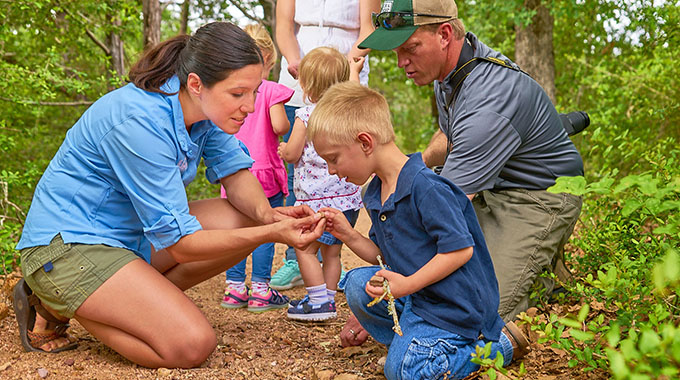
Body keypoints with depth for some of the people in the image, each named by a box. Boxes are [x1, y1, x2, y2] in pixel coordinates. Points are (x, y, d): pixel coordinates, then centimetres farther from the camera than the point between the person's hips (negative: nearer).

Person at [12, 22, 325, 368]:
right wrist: (272, 234, -32)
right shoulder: (141, 122, -30)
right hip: (68, 244, -8)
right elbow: (180, 243, -27)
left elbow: (236, 173, 3)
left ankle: (139, 300, 1)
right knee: (193, 345, -21)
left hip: (131, 233, 9)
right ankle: (56, 306, -2)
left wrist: (267, 214, -19)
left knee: (249, 220, -5)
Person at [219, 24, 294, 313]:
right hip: (264, 172, -5)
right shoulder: (271, 90, -9)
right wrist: (288, 124, 5)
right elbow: (279, 126, -16)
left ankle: (235, 288, 16)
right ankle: (260, 291, 5)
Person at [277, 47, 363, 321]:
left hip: (318, 198, -7)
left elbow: (292, 154, -8)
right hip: (349, 197, 7)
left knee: (305, 249, 4)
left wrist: (284, 149, 17)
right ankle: (328, 299, 22)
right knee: (332, 252, 15)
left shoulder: (306, 116, -10)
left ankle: (319, 301, 2)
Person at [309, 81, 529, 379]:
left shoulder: (426, 187, -24)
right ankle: (407, 343, 10)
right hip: (417, 296, 9)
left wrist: (407, 285, -27)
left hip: (455, 306, -9)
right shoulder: (374, 194, 7)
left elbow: (460, 250, -24)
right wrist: (349, 236, -2)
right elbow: (384, 256, 14)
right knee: (358, 284, -5)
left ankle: (500, 344, 2)